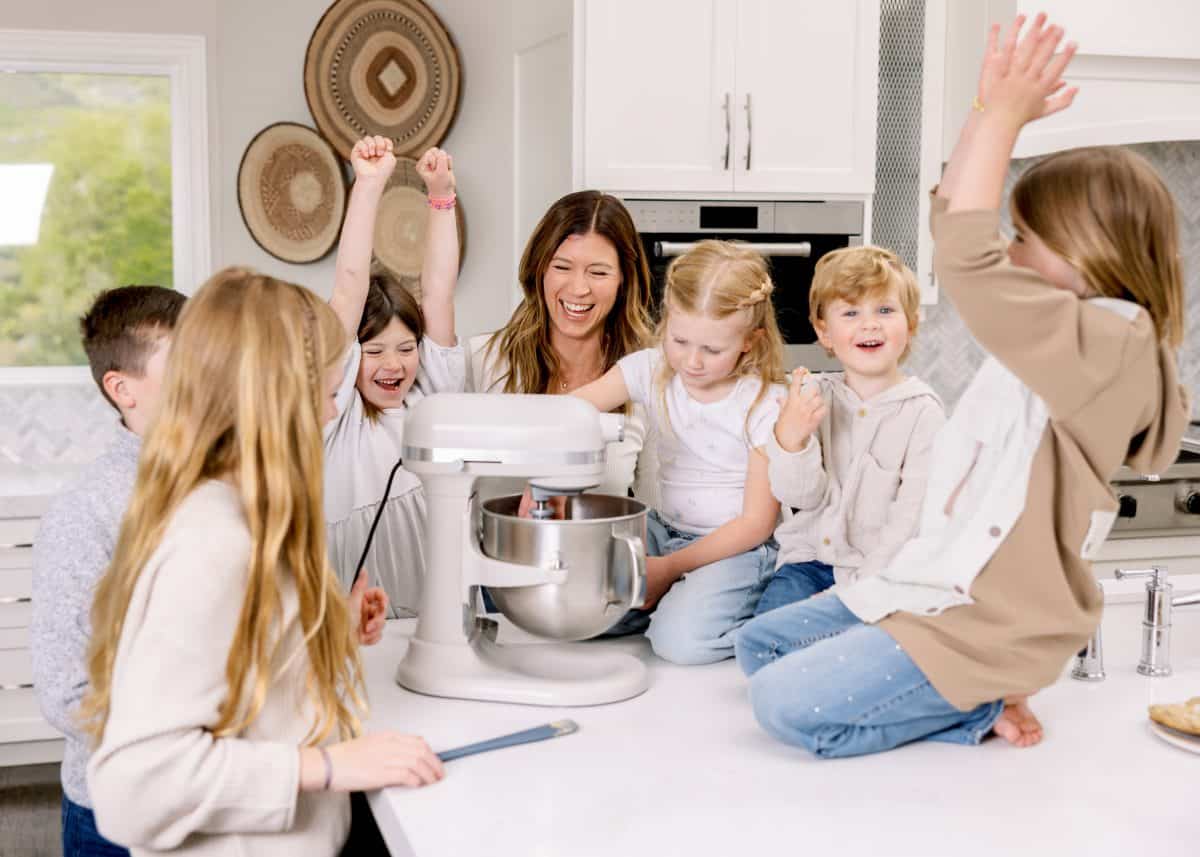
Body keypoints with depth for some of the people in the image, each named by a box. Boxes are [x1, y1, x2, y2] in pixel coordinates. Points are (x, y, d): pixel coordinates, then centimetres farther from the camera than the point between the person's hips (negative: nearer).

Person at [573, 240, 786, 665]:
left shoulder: (765, 407, -15)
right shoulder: (650, 370, -4)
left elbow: (756, 522, -14)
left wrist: (670, 568, -17)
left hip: (736, 547, -5)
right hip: (667, 530, 5)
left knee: (681, 638, -30)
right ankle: (682, 599, 1)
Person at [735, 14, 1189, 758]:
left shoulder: (1105, 343, -21)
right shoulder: (1073, 325, 9)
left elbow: (967, 264, -33)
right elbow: (956, 224, 13)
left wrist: (1005, 117, -24)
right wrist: (990, 114, 2)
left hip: (986, 626, -10)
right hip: (933, 585, 10)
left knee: (788, 705, -20)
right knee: (759, 645, 12)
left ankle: (978, 706, -1)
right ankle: (967, 695, 8)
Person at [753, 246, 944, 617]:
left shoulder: (923, 411, -6)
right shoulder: (814, 395, 3)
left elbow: (914, 515, -10)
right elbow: (800, 495, -4)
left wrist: (866, 581, -17)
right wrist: (789, 440, -23)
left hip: (880, 570, -3)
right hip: (810, 557, 3)